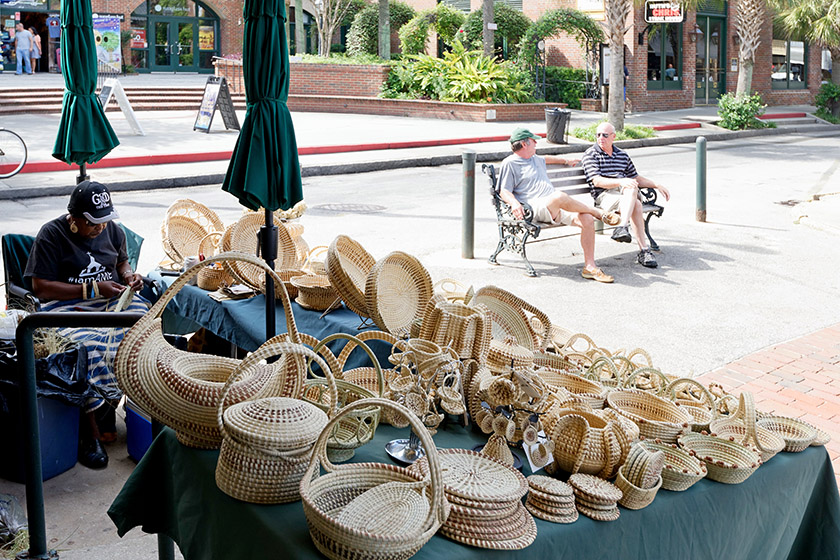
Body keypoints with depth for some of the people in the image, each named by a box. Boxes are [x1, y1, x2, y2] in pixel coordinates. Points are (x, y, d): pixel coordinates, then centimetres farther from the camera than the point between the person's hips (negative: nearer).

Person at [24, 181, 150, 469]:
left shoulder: (111, 229, 12)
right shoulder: (51, 235, -4)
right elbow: (40, 287, -8)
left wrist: (128, 274, 5)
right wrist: (92, 289, -14)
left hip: (113, 299, 5)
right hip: (67, 306, -5)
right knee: (90, 346, -35)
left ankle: (104, 407, -11)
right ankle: (91, 431, -20)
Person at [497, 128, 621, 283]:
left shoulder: (535, 159, 29)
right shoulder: (510, 163, 3)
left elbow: (545, 159, 53)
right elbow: (504, 191, -5)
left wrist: (566, 161, 64)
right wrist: (514, 203, -25)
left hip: (556, 209, 8)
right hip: (536, 208, -8)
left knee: (587, 220, -18)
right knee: (559, 196, -40)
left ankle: (590, 267, -13)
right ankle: (600, 213, -16)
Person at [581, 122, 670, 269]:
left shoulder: (622, 155, 22)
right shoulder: (590, 155, 4)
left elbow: (636, 178, 30)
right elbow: (597, 181, -10)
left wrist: (657, 185, 17)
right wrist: (621, 181, -24)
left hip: (626, 192, 5)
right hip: (604, 196, -5)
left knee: (632, 187, -33)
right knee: (635, 205, -33)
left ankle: (622, 228, -43)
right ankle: (644, 250, -39)